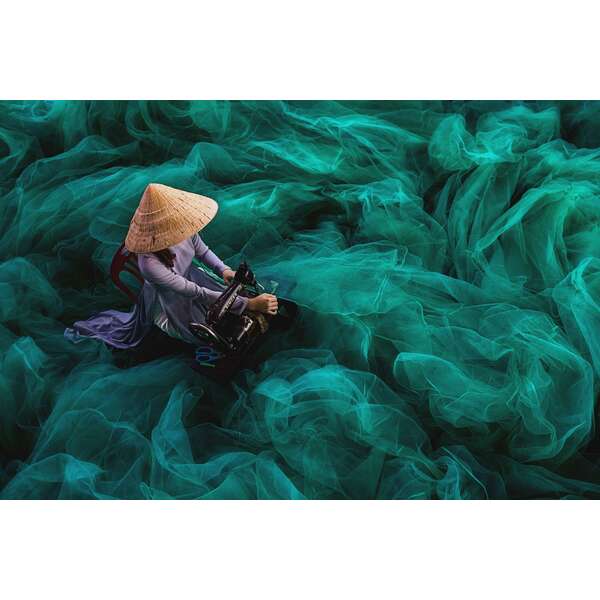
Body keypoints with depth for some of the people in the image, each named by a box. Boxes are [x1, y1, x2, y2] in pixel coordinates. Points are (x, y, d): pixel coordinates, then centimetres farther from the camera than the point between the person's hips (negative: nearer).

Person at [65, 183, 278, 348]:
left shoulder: (182, 229, -31)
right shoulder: (149, 263, -49)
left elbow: (202, 251, -6)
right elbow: (196, 293, -45)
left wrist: (223, 269, -25)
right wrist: (248, 304, -50)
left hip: (187, 276, 7)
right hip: (166, 298, -6)